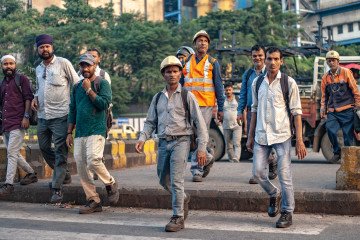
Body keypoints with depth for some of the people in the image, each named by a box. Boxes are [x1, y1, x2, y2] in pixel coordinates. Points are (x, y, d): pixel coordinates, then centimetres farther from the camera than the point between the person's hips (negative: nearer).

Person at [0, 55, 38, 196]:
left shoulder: (21, 79, 1)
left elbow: (28, 98, -7)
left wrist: (26, 116, -16)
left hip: (18, 123, -8)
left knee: (12, 152, -12)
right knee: (14, 153, 11)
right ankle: (31, 174, 26)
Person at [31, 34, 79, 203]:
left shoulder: (63, 63, -4)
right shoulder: (38, 69, 15)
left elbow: (77, 84, -3)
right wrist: (35, 98, 7)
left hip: (60, 115, -7)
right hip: (42, 115, 7)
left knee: (60, 151, -6)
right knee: (44, 148, 13)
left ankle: (57, 188, -4)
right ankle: (63, 175, 32)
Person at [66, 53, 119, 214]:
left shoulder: (102, 84, 2)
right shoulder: (77, 87, 19)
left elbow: (104, 103, -13)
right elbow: (72, 111, 20)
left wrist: (88, 90, -10)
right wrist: (69, 133, 15)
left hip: (96, 131, -6)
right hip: (79, 133, 6)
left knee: (93, 160, -23)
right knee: (81, 167, 1)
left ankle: (110, 184, 3)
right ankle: (93, 201, 8)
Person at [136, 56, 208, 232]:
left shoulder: (187, 96, -1)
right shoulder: (158, 98, 12)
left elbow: (199, 122, -3)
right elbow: (150, 122, 15)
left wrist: (201, 148, -9)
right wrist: (142, 138, -3)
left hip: (180, 141, -5)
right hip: (163, 143, 5)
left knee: (176, 180, -11)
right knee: (164, 180, 13)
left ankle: (178, 218, 0)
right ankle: (183, 198, 39)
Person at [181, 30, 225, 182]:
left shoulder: (213, 63, 6)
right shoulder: (186, 63, 13)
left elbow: (218, 87, 5)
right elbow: (180, 85, 16)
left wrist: (221, 109, 0)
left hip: (205, 105, -3)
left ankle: (197, 170, 1)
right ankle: (208, 157, 27)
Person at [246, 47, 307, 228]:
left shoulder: (289, 83, -3)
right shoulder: (257, 82, 9)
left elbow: (296, 112, -3)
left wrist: (299, 140, -8)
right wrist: (250, 136, 13)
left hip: (282, 135, -4)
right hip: (261, 135, 4)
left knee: (284, 175, -2)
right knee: (257, 172, 1)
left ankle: (287, 213, 12)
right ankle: (274, 195, 31)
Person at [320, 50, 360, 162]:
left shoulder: (346, 72, 0)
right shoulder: (325, 77, 10)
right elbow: (324, 95, 16)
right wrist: (323, 109, 9)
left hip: (347, 111, -2)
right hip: (332, 112, 3)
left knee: (348, 134, -3)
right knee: (330, 129, -18)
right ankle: (337, 152, 4)